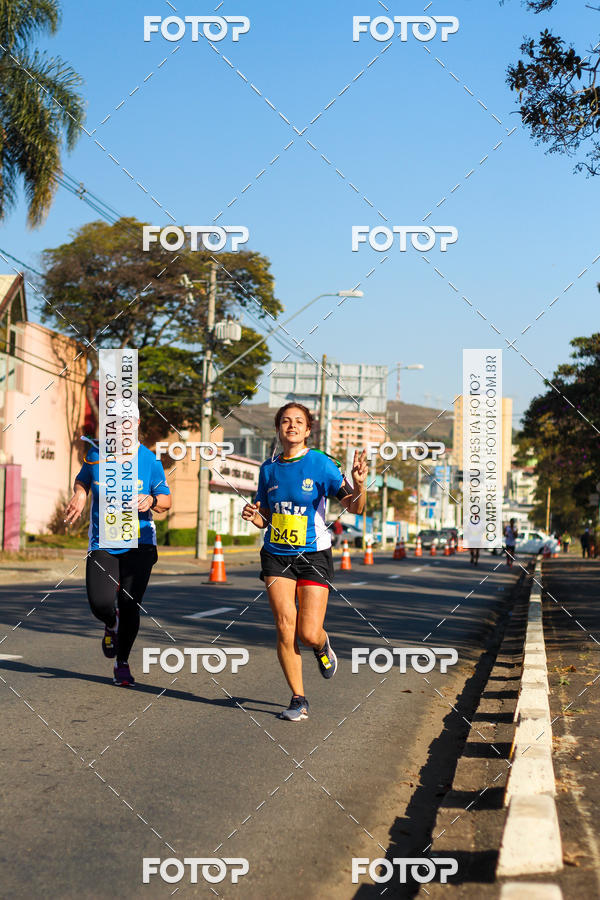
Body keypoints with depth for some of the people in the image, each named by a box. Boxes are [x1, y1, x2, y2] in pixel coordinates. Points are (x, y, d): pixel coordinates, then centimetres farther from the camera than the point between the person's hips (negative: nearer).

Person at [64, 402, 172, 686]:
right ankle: (111, 623, 24)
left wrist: (151, 500, -18)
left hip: (139, 543, 0)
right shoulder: (96, 456, 2)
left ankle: (122, 663, 20)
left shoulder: (149, 460, -1)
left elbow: (166, 500, 4)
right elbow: (81, 480, 22)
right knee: (100, 603, -15)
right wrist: (79, 494, 0)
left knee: (129, 606, -3)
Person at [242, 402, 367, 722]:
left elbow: (353, 506, -9)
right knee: (285, 626, -8)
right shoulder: (269, 468, 6)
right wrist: (253, 515, -7)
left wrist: (359, 484, -30)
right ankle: (298, 699, 6)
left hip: (314, 555, -3)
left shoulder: (321, 464, -6)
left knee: (308, 634, -8)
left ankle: (322, 644, 31)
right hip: (276, 555, 3)